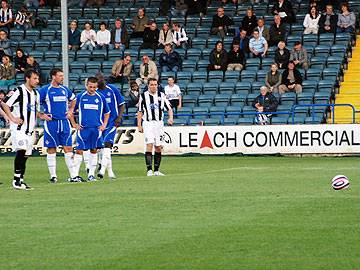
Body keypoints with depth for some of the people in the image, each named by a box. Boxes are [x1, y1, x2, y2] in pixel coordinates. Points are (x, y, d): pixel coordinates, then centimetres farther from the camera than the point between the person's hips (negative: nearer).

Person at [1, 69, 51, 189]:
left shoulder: (35, 93, 16)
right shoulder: (19, 91, -9)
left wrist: (41, 116, 8)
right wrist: (13, 119, -16)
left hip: (29, 130, 8)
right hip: (18, 129, -8)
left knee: (25, 155, 8)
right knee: (21, 150, -21)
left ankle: (20, 180, 15)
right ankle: (16, 180, -18)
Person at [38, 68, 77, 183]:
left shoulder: (65, 90, 11)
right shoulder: (45, 90, -6)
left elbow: (73, 99, 30)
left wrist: (70, 110, 17)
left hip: (64, 122, 4)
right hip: (51, 122, -4)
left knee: (68, 149, 1)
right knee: (51, 150, 1)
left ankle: (73, 175, 1)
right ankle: (53, 176, 6)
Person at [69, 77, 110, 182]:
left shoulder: (101, 98, 7)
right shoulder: (80, 97, 1)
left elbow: (107, 113, 19)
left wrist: (104, 125, 9)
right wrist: (74, 124, 2)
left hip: (96, 129, 2)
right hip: (83, 129, -2)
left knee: (94, 151, 6)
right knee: (79, 150, -6)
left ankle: (91, 174, 13)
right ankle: (75, 174, -3)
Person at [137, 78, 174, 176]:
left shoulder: (161, 95, 8)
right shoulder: (144, 96, 4)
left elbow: (169, 108, 11)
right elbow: (140, 112, 7)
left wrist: (171, 118, -8)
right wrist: (139, 125, 1)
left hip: (159, 123, 3)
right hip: (148, 123, -3)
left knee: (158, 147, 3)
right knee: (149, 145, -16)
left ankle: (156, 170, 11)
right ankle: (149, 170, -18)